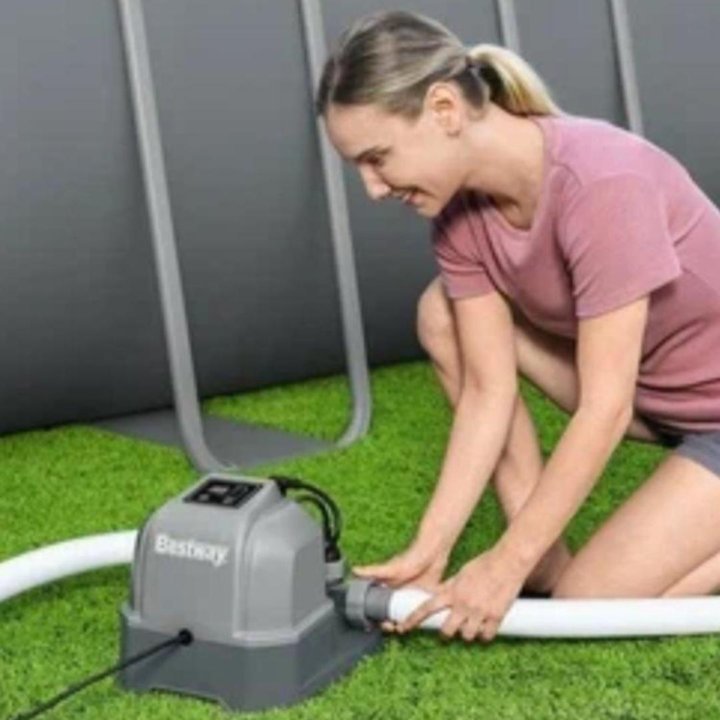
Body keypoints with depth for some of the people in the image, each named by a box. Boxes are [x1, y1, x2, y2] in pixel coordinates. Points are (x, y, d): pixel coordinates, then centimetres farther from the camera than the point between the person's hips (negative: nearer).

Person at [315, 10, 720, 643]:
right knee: (445, 314, -6)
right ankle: (547, 558, -2)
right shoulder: (461, 206, -9)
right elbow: (489, 389, -9)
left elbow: (606, 409, -29)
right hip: (643, 387, 7)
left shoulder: (600, 184, -32)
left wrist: (508, 563, -24)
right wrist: (430, 549, -14)